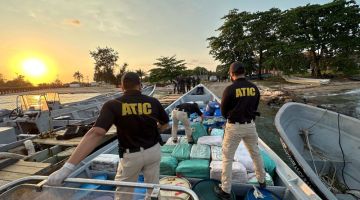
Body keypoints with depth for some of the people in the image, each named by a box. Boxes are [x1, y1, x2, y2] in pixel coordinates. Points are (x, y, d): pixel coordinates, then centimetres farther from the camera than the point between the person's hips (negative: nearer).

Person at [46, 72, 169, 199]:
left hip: (132, 155, -2)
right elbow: (165, 124, 5)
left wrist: (67, 167, -31)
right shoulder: (153, 102, -10)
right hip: (154, 151, 2)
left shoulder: (113, 105, -17)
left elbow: (96, 133, -29)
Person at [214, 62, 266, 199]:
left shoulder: (230, 89, -16)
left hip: (234, 127, -5)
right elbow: (255, 107, 8)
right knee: (255, 153, 25)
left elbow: (223, 111, -7)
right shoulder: (254, 88, -1)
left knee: (227, 157, 8)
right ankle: (261, 181, 45)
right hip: (250, 125, 5)